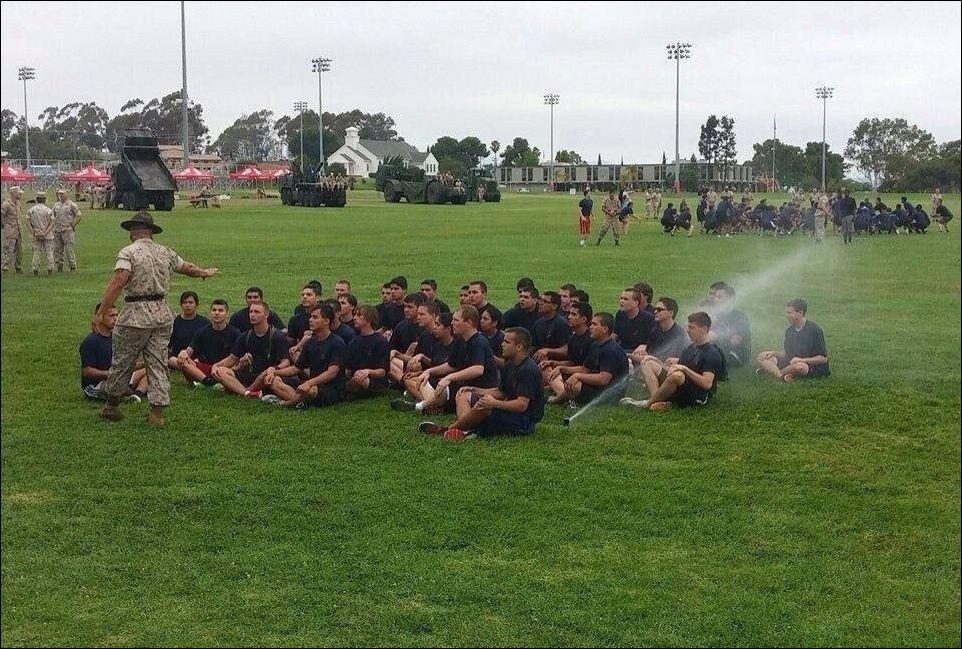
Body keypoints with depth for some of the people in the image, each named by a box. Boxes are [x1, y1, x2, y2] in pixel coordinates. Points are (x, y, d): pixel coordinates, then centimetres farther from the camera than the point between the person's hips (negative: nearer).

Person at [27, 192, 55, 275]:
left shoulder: (31, 210, 0)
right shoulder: (49, 210, -7)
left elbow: (28, 222, -5)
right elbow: (51, 224, -11)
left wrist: (34, 232, -8)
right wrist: (45, 233, -12)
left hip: (36, 235, 2)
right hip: (48, 235, -2)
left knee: (36, 253, 7)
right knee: (49, 253, 5)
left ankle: (36, 270, 4)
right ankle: (49, 269, 4)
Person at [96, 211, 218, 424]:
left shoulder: (128, 253, -8)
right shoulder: (165, 252, 10)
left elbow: (117, 283, -20)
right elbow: (188, 268, 27)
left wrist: (101, 312, -19)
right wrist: (206, 272, 48)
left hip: (136, 316, -5)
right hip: (162, 314, 5)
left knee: (122, 362, 9)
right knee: (158, 364, 8)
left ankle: (112, 406, 21)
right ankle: (157, 411, 6)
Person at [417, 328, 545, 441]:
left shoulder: (528, 369, -20)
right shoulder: (510, 365, 12)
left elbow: (522, 405, -26)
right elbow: (500, 392, 19)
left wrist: (494, 403, -28)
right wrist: (474, 390, 9)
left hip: (524, 422, -11)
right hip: (510, 412, 11)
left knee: (483, 407, -33)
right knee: (464, 396, 9)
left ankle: (447, 429, -13)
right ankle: (467, 429, -20)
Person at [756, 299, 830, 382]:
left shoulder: (814, 330, -12)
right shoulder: (790, 330, 10)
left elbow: (823, 359, -13)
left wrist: (801, 360, -22)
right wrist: (773, 353, -1)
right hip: (790, 364, 7)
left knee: (799, 366, -43)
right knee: (762, 357, -5)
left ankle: (771, 370, -16)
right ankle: (782, 376, -32)